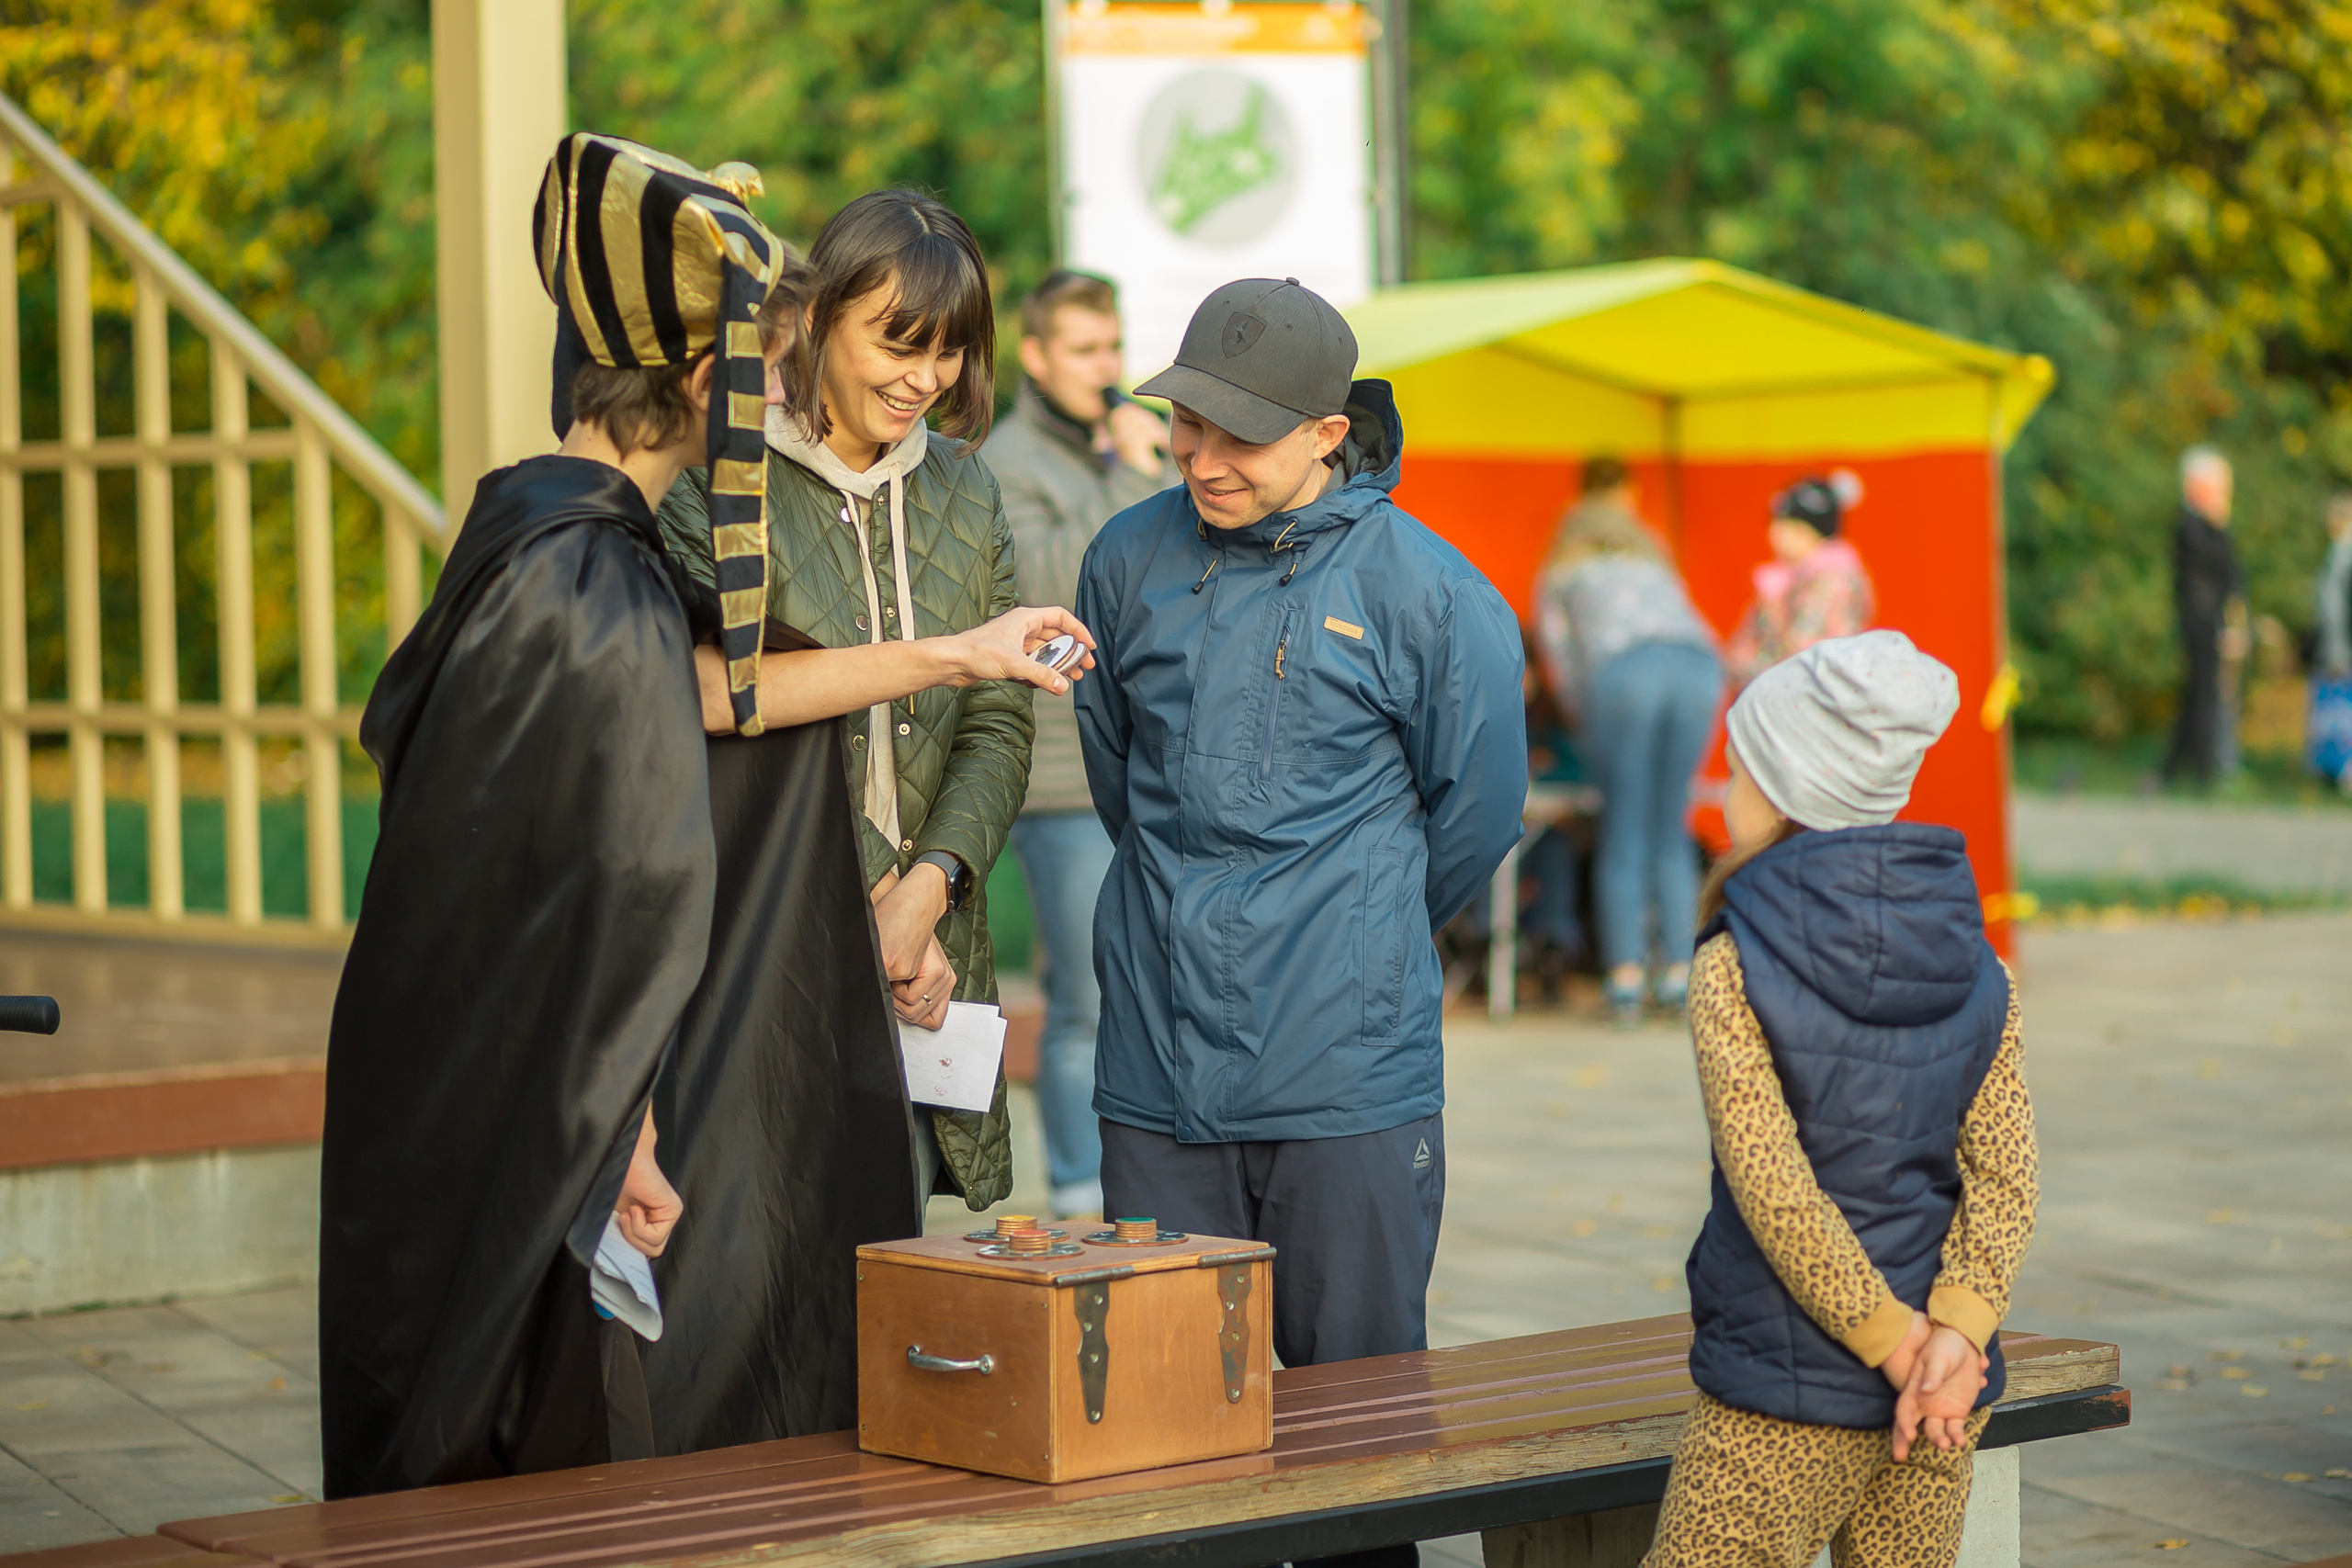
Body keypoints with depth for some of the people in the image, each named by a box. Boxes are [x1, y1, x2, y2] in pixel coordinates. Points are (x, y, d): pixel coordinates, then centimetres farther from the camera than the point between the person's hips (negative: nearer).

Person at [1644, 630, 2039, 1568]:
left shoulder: (1734, 971, -12)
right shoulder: (1977, 971, 4)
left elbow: (1776, 1198, -17)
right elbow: (2005, 1183, -2)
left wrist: (1896, 1344, -11)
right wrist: (1952, 1333, -10)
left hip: (1785, 1404, -5)